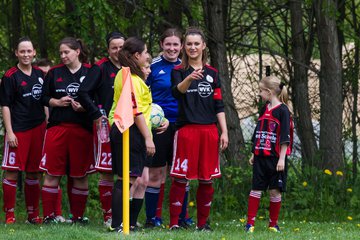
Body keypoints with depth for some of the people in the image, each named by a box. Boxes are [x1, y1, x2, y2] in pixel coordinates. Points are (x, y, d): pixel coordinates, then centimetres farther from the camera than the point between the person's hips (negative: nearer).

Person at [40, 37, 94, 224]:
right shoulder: (54, 73, 9)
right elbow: (44, 98, 13)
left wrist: (84, 107, -13)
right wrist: (57, 102, -5)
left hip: (82, 129, -1)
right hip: (57, 127, 1)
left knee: (80, 174, 3)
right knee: (52, 173, -3)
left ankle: (77, 215, 12)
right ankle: (48, 215, 2)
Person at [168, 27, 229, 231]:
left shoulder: (212, 73, 14)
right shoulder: (179, 71, 3)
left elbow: (219, 105, 15)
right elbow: (177, 91, -18)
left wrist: (224, 132, 7)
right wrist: (189, 79, -38)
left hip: (209, 130, 3)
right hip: (186, 130, -3)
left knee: (207, 179, 4)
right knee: (181, 177, -6)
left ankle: (203, 222, 13)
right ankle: (174, 222, -3)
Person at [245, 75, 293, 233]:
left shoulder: (282, 111, -8)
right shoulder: (264, 110, 13)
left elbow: (285, 137, -11)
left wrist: (282, 159, -15)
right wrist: (254, 154, 18)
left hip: (275, 159, -6)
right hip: (260, 158, 6)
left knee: (275, 190, 2)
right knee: (256, 189, 2)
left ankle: (273, 224, 11)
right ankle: (250, 223, 1)